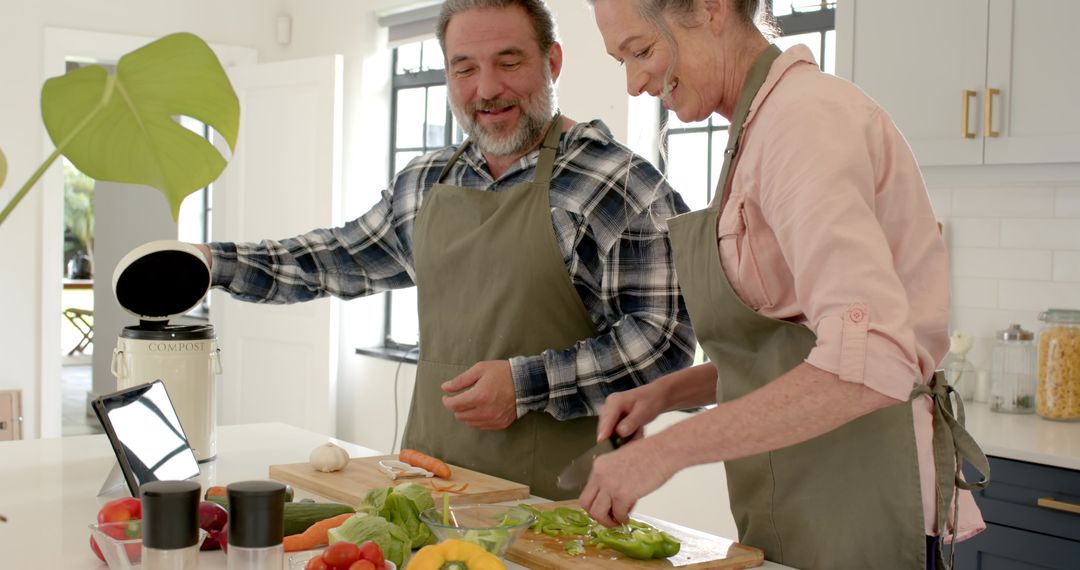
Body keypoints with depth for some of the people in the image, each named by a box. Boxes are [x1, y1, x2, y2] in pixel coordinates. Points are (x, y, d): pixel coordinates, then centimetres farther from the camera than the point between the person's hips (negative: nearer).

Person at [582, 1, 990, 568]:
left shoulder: (804, 117, -18)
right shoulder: (760, 124, 12)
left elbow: (871, 362, -30)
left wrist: (668, 448, -26)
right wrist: (665, 392, 5)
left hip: (854, 511, -9)